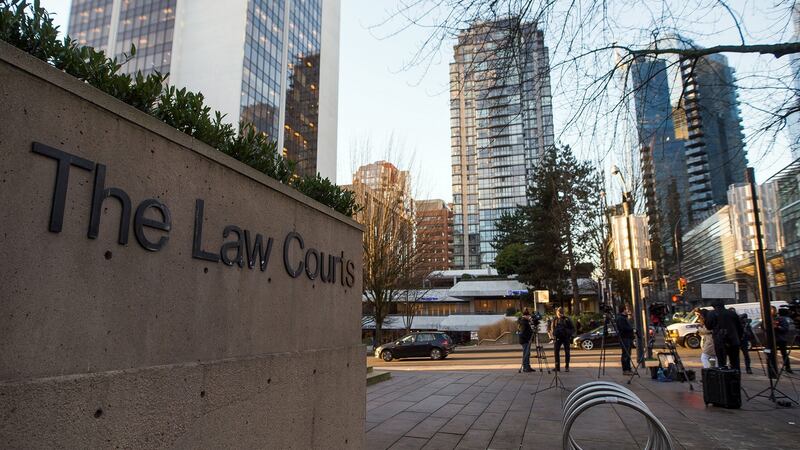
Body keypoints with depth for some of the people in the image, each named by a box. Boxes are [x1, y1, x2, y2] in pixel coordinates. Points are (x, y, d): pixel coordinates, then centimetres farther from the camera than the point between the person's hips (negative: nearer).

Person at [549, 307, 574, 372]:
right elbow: (551, 329, 15)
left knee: (567, 352, 2)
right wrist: (553, 333, -5)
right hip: (557, 338, 1)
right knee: (556, 352, -3)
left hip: (566, 338, -1)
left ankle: (566, 367, 10)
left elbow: (573, 329, 5)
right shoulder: (554, 320, 8)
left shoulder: (567, 319, 3)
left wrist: (569, 332, -12)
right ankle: (557, 367, 4)